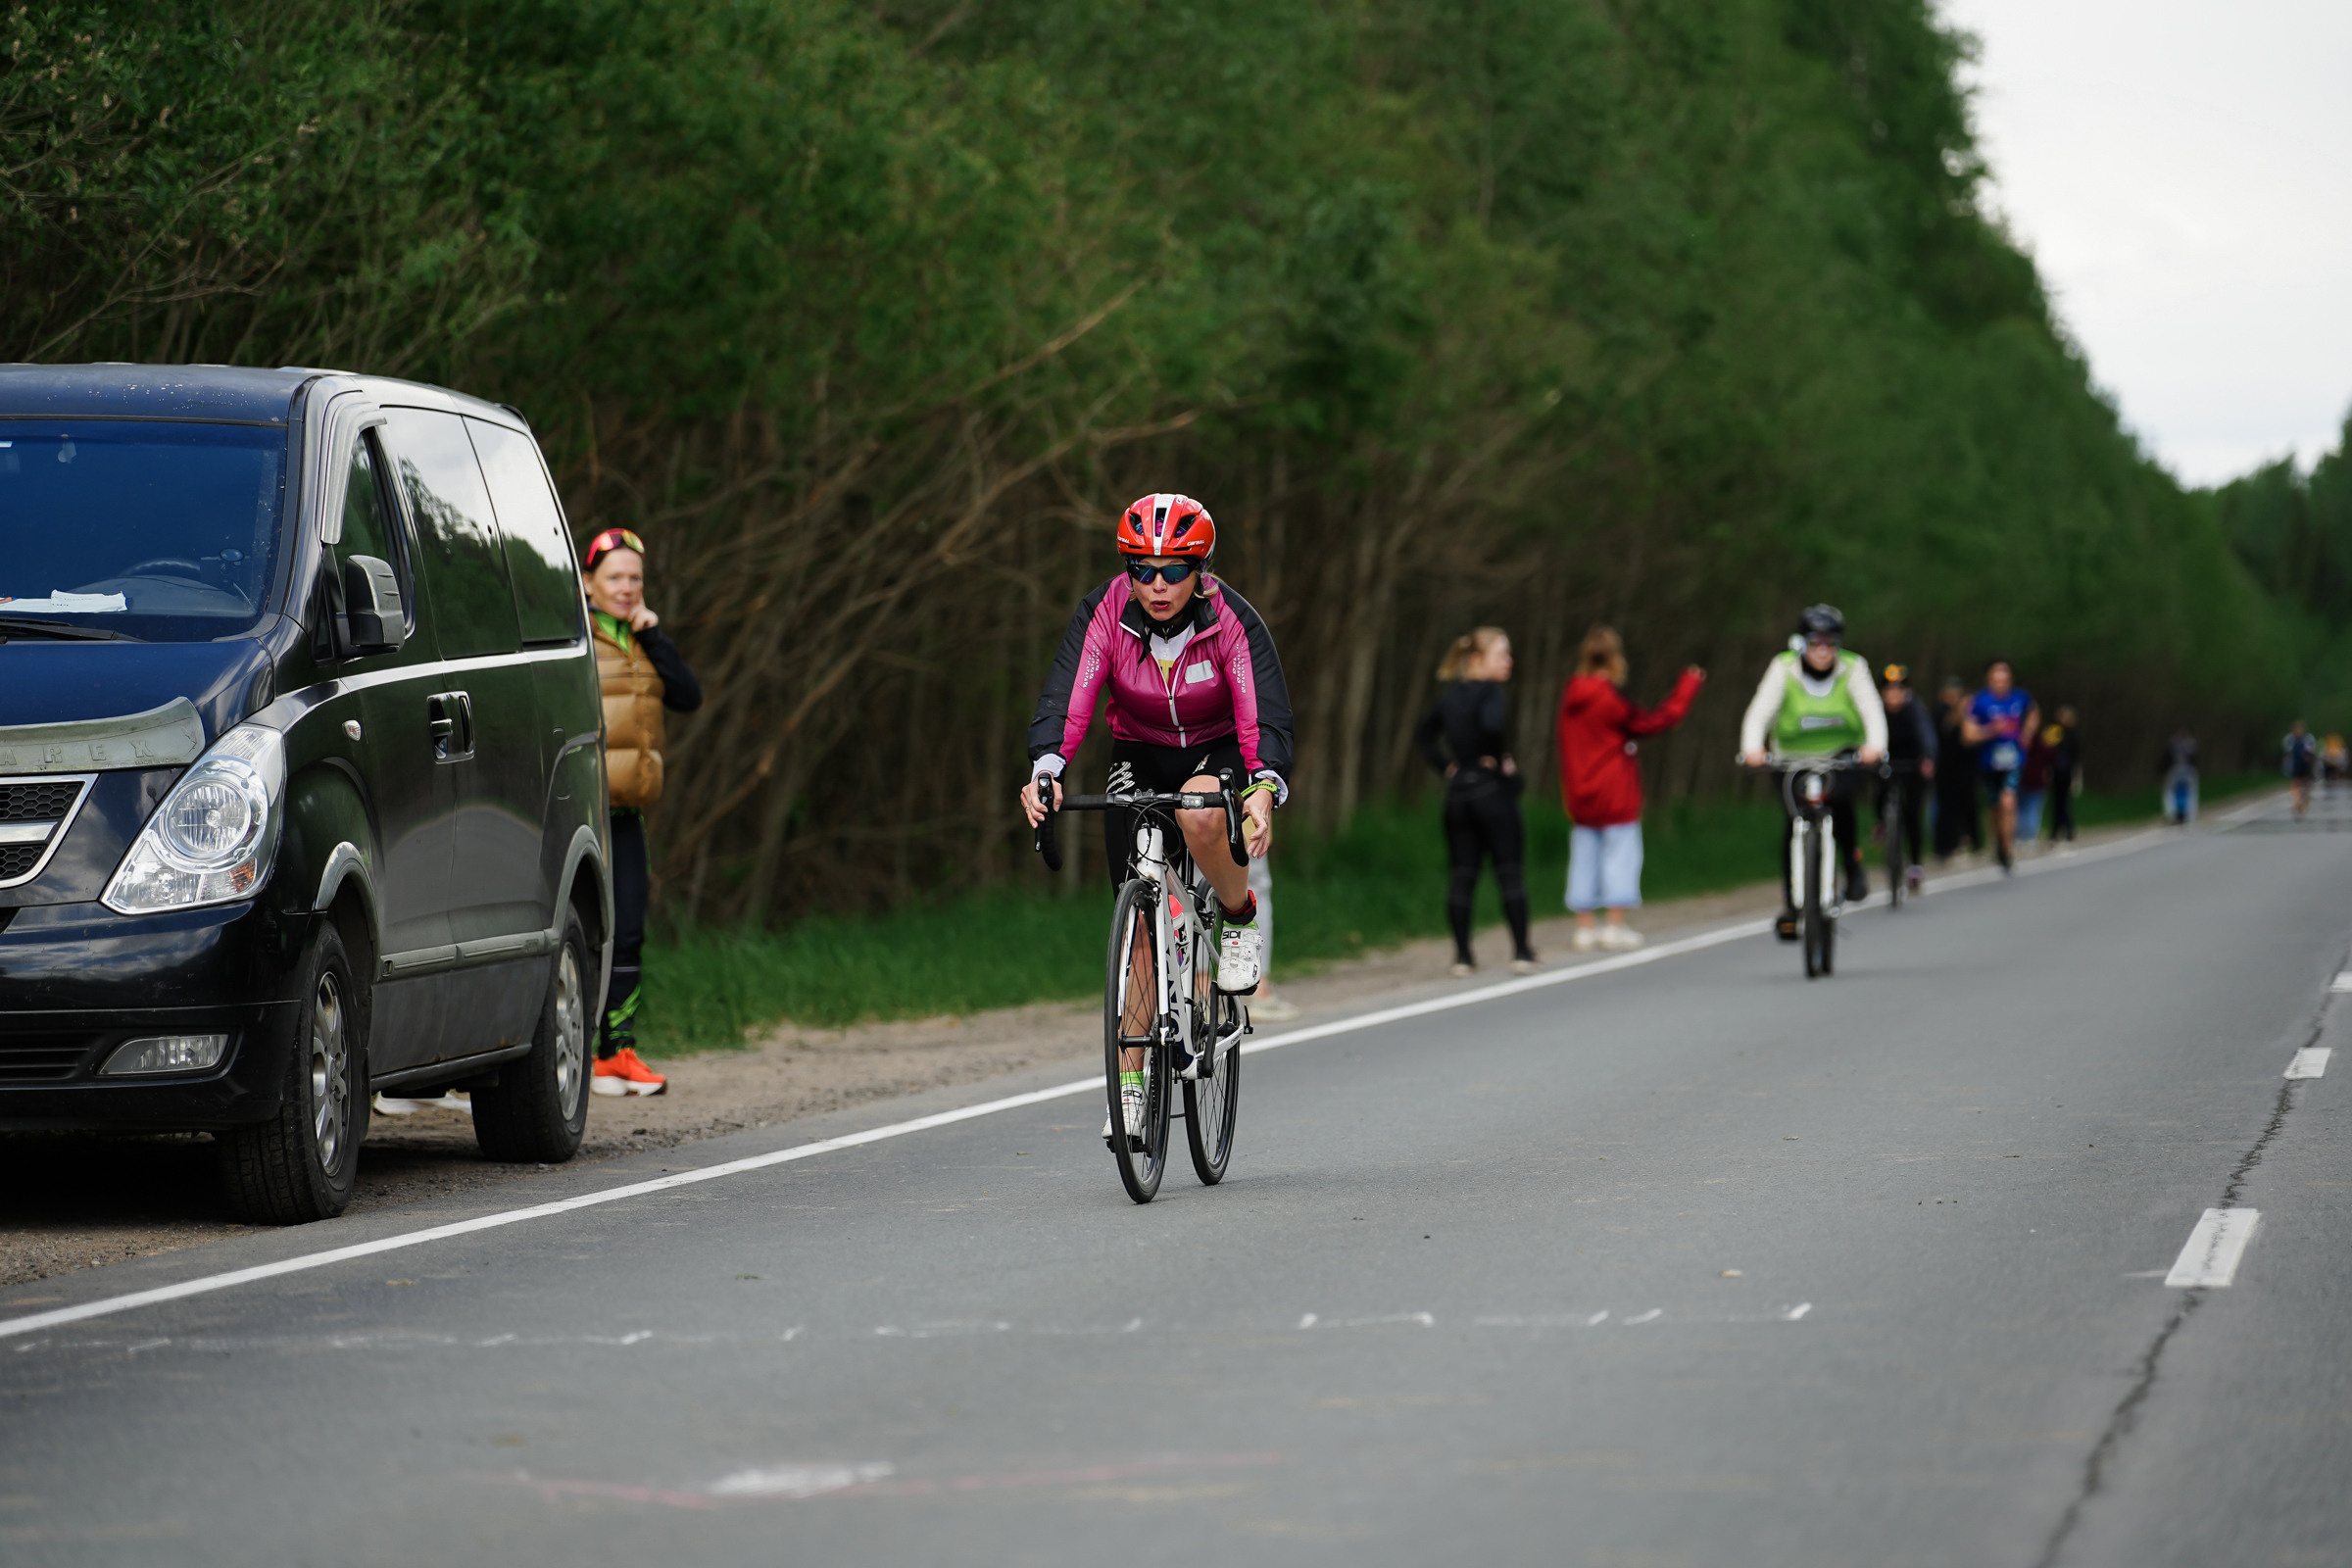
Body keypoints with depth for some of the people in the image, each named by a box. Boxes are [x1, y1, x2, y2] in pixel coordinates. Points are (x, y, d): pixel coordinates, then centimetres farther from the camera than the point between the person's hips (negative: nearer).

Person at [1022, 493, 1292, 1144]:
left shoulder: (1233, 621, -23)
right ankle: (1130, 1081, 2)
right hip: (1138, 757, 2)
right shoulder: (1105, 612, -19)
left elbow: (1264, 714, -32)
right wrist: (1045, 769, -48)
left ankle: (1239, 917, -8)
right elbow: (1067, 697, -29)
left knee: (1200, 813, -38)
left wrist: (1265, 788, -51)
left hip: (1219, 754, -2)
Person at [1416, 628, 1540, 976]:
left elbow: (1423, 734, 17)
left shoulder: (1451, 695, 10)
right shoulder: (1492, 692, -12)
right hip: (1493, 789, -6)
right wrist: (1499, 760, -16)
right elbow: (1492, 724, -31)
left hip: (1458, 790, 6)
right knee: (1511, 872, 2)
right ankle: (1521, 952, 1)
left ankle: (1463, 955, 5)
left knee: (1463, 876, 7)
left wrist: (1446, 765, 12)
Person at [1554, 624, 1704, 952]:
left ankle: (1584, 928, 9)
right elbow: (1655, 721, -9)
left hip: (1579, 797, 6)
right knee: (1621, 855, 2)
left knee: (1584, 859, 8)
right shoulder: (1611, 699, -15)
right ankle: (1616, 927, 0)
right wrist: (1687, 687, -1)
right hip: (1615, 796, -6)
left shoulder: (1570, 695, 4)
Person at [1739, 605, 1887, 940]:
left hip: (1841, 756, -1)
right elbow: (1759, 712, -19)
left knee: (1840, 797, -31)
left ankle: (1852, 862, -8)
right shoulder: (1784, 669, -10)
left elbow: (1872, 710, -19)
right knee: (1793, 825, -12)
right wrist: (1752, 748, -38)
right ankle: (1790, 906, -2)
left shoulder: (1852, 669, -8)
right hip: (1794, 758, 1)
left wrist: (1875, 745, -40)